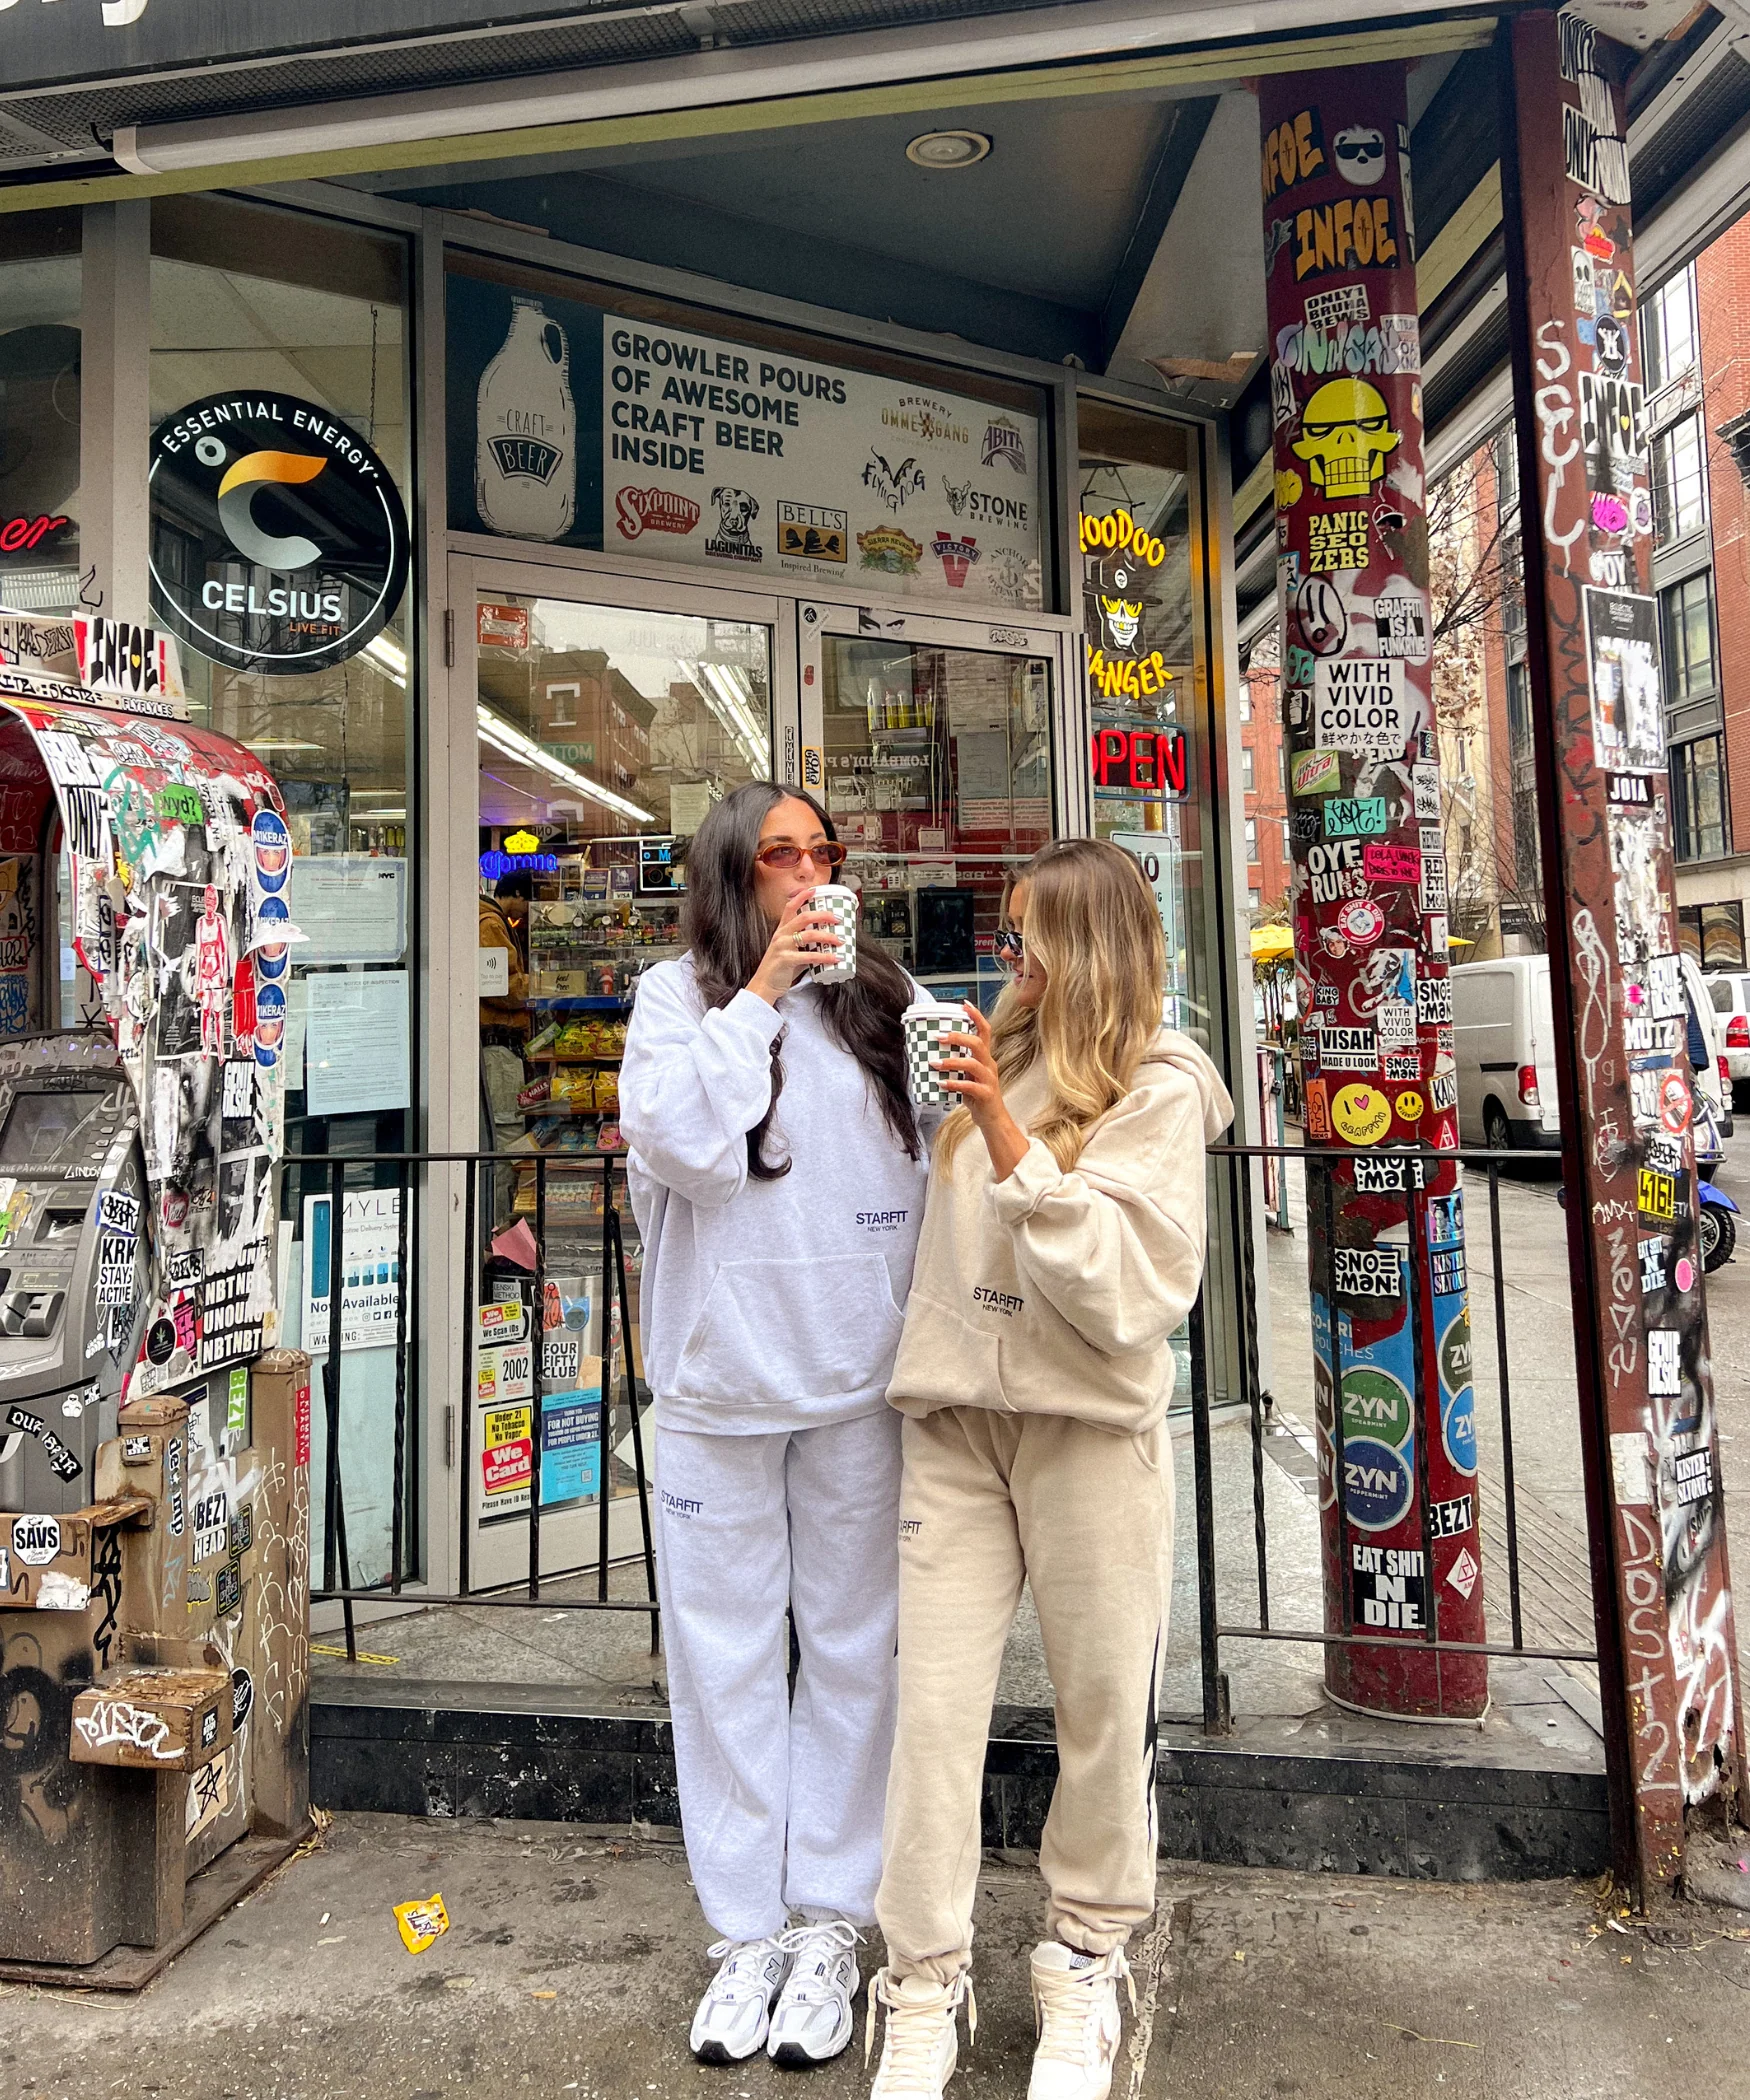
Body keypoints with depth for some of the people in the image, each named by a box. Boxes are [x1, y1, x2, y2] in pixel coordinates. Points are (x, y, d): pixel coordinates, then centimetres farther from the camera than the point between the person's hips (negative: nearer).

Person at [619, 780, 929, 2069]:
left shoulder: (881, 997, 5)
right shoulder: (679, 994, 1)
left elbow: (929, 1168, 8)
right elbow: (677, 1141, -16)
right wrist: (761, 993, -14)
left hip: (857, 1381, 1)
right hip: (718, 1380, -1)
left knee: (853, 1647, 11)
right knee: (725, 1654, 10)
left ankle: (831, 1921, 28)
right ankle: (747, 1927, 27)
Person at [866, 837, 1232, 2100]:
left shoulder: (1158, 1091, -5)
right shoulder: (997, 1059, 9)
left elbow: (1123, 1293, -17)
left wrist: (1006, 1134, -21)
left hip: (1090, 1428, -3)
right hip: (957, 1419, 4)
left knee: (1104, 1707, 10)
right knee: (935, 1708, 4)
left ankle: (1087, 1968, 32)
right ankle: (925, 1992, 20)